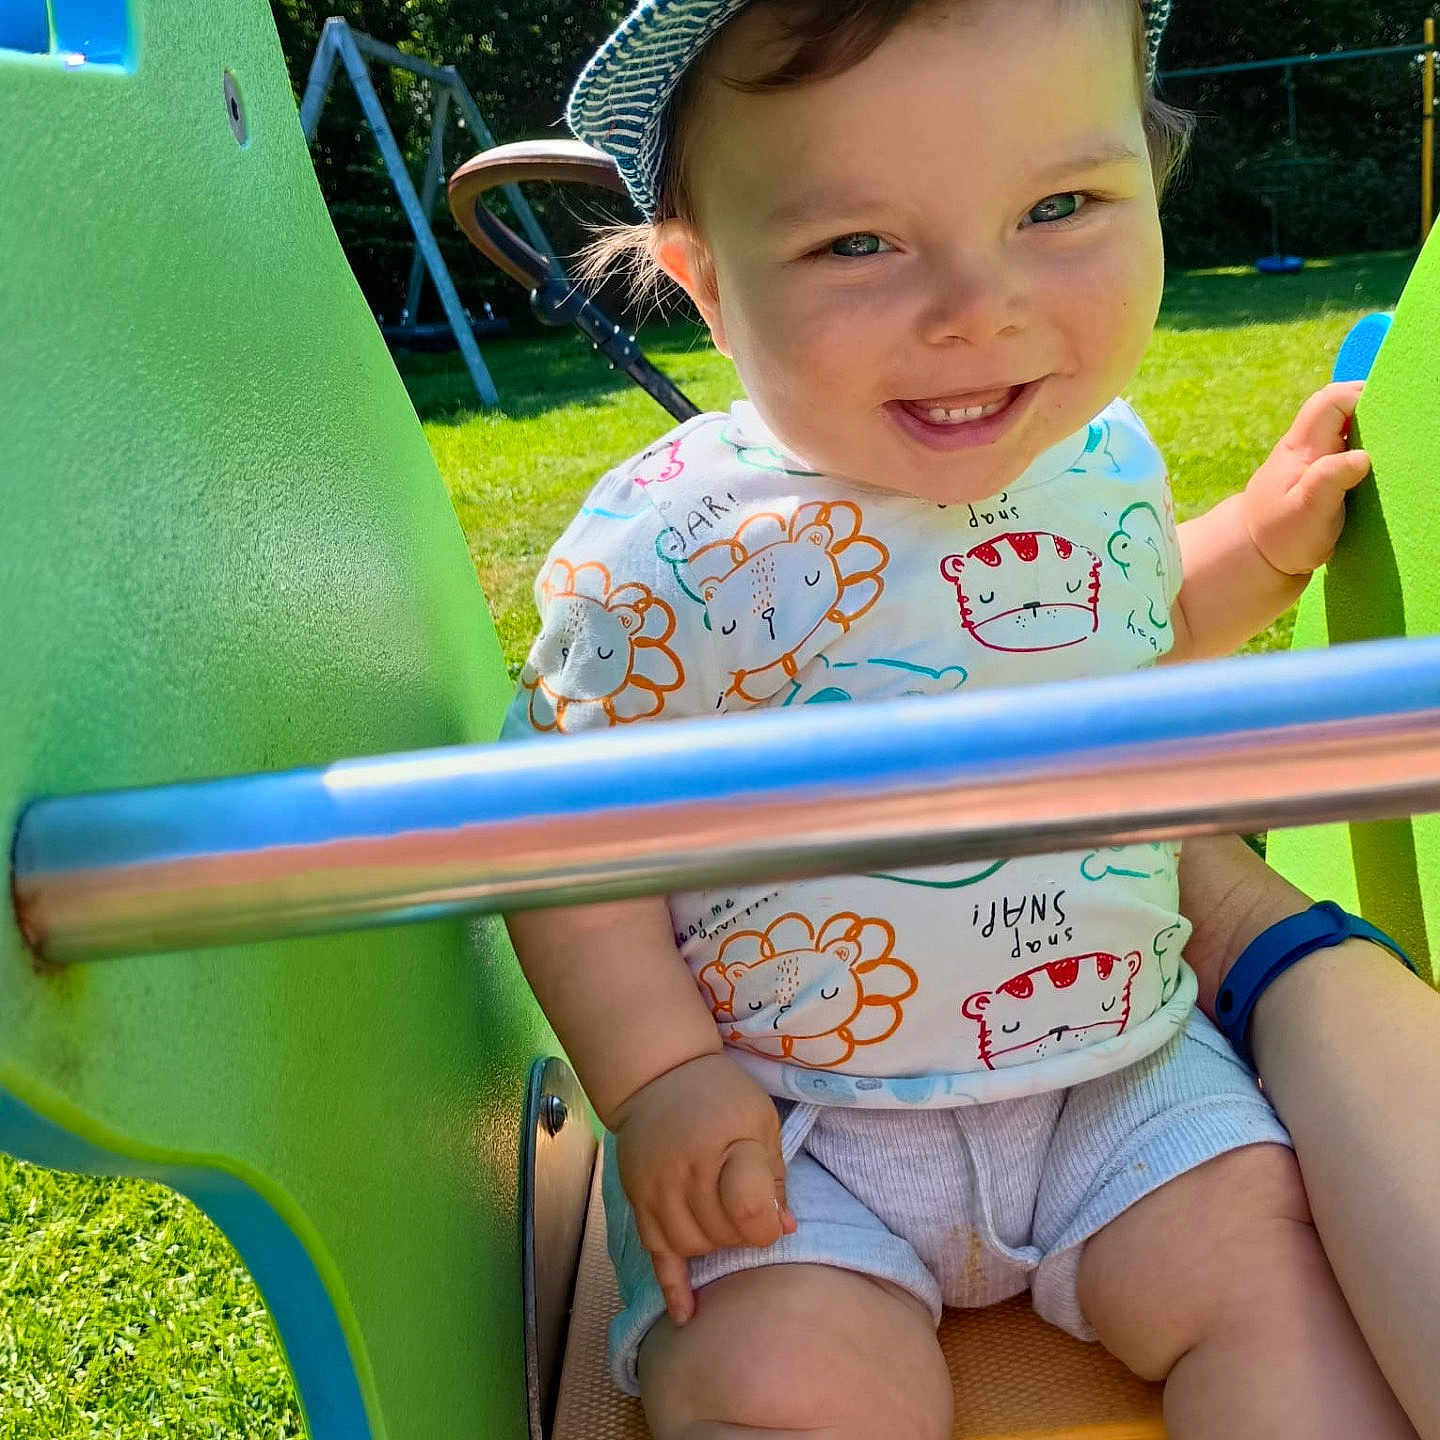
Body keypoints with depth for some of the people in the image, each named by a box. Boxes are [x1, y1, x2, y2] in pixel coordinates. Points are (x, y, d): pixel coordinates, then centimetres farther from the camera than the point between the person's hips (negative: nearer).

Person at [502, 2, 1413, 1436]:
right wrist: (658, 1076, -17)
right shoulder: (667, 551, -19)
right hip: (779, 1125, -4)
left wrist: (1265, 536, 8)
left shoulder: (1103, 458, -1)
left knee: (1279, 1277, -2)